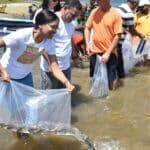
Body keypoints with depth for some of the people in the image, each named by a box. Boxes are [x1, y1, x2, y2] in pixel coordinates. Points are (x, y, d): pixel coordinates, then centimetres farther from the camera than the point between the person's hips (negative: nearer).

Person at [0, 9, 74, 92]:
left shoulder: (48, 43, -17)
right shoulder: (21, 36, -33)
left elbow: (54, 66, -16)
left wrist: (67, 83, -32)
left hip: (25, 76, 5)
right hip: (7, 76, -5)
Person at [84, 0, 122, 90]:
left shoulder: (116, 15, -11)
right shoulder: (94, 12, 0)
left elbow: (117, 36, -12)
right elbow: (87, 28, 10)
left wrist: (108, 53, -16)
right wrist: (87, 44, -3)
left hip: (109, 53, -3)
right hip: (95, 51, 3)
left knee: (112, 86, 1)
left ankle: (114, 75, 30)